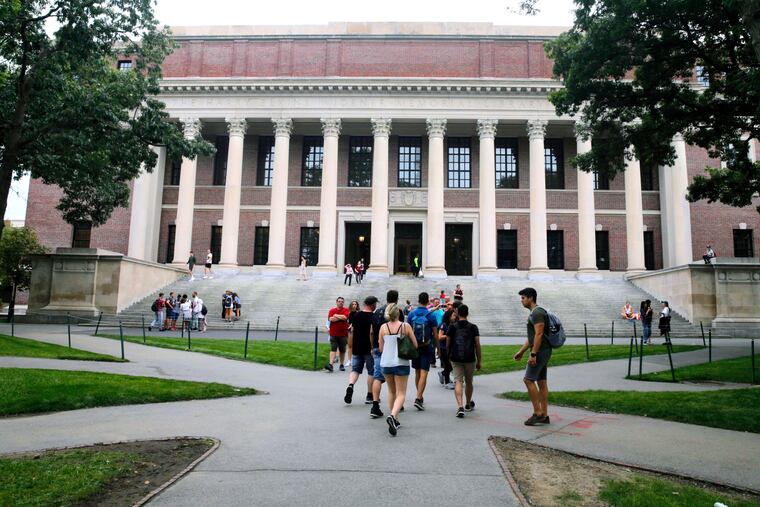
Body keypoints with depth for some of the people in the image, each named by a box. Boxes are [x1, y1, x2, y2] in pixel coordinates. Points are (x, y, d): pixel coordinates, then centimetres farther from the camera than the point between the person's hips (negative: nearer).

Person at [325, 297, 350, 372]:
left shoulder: (346, 310, 4)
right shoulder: (332, 310, 6)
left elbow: (345, 317, -16)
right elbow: (331, 319, -10)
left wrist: (336, 316, -5)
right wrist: (341, 317, -9)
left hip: (343, 334, 0)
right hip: (333, 334, 0)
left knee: (342, 350, 9)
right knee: (333, 349, -8)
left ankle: (342, 365, 21)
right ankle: (330, 365, -16)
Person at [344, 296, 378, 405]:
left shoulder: (356, 315, 7)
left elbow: (351, 331, 9)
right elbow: (372, 333, -18)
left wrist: (351, 346, 17)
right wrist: (373, 347, -14)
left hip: (356, 348, 4)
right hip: (369, 348, -4)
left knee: (355, 369, 12)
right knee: (371, 371, 8)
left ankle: (350, 385, -15)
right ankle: (369, 396, 13)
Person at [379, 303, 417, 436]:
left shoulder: (383, 327, -1)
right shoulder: (406, 326, -7)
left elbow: (381, 349, 4)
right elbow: (415, 345, -2)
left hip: (386, 363, 3)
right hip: (401, 363, -3)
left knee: (391, 392, 20)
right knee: (401, 394, 3)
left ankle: (394, 420, 25)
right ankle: (392, 416, -21)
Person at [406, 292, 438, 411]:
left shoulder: (411, 314, 0)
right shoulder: (431, 316, -8)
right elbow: (435, 334, -5)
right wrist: (437, 347, 7)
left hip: (414, 347, 3)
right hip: (427, 347, -3)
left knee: (417, 372, 16)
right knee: (423, 373, -4)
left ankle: (420, 396, 29)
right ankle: (418, 398, -13)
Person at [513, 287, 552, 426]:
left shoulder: (537, 313, -15)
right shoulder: (534, 313, 19)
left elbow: (539, 334, -23)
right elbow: (532, 337, 24)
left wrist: (533, 354, -25)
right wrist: (521, 351, 24)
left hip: (540, 351, -11)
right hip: (542, 351, 11)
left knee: (528, 379, -11)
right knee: (541, 381, 9)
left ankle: (538, 413, -7)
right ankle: (544, 415, 12)